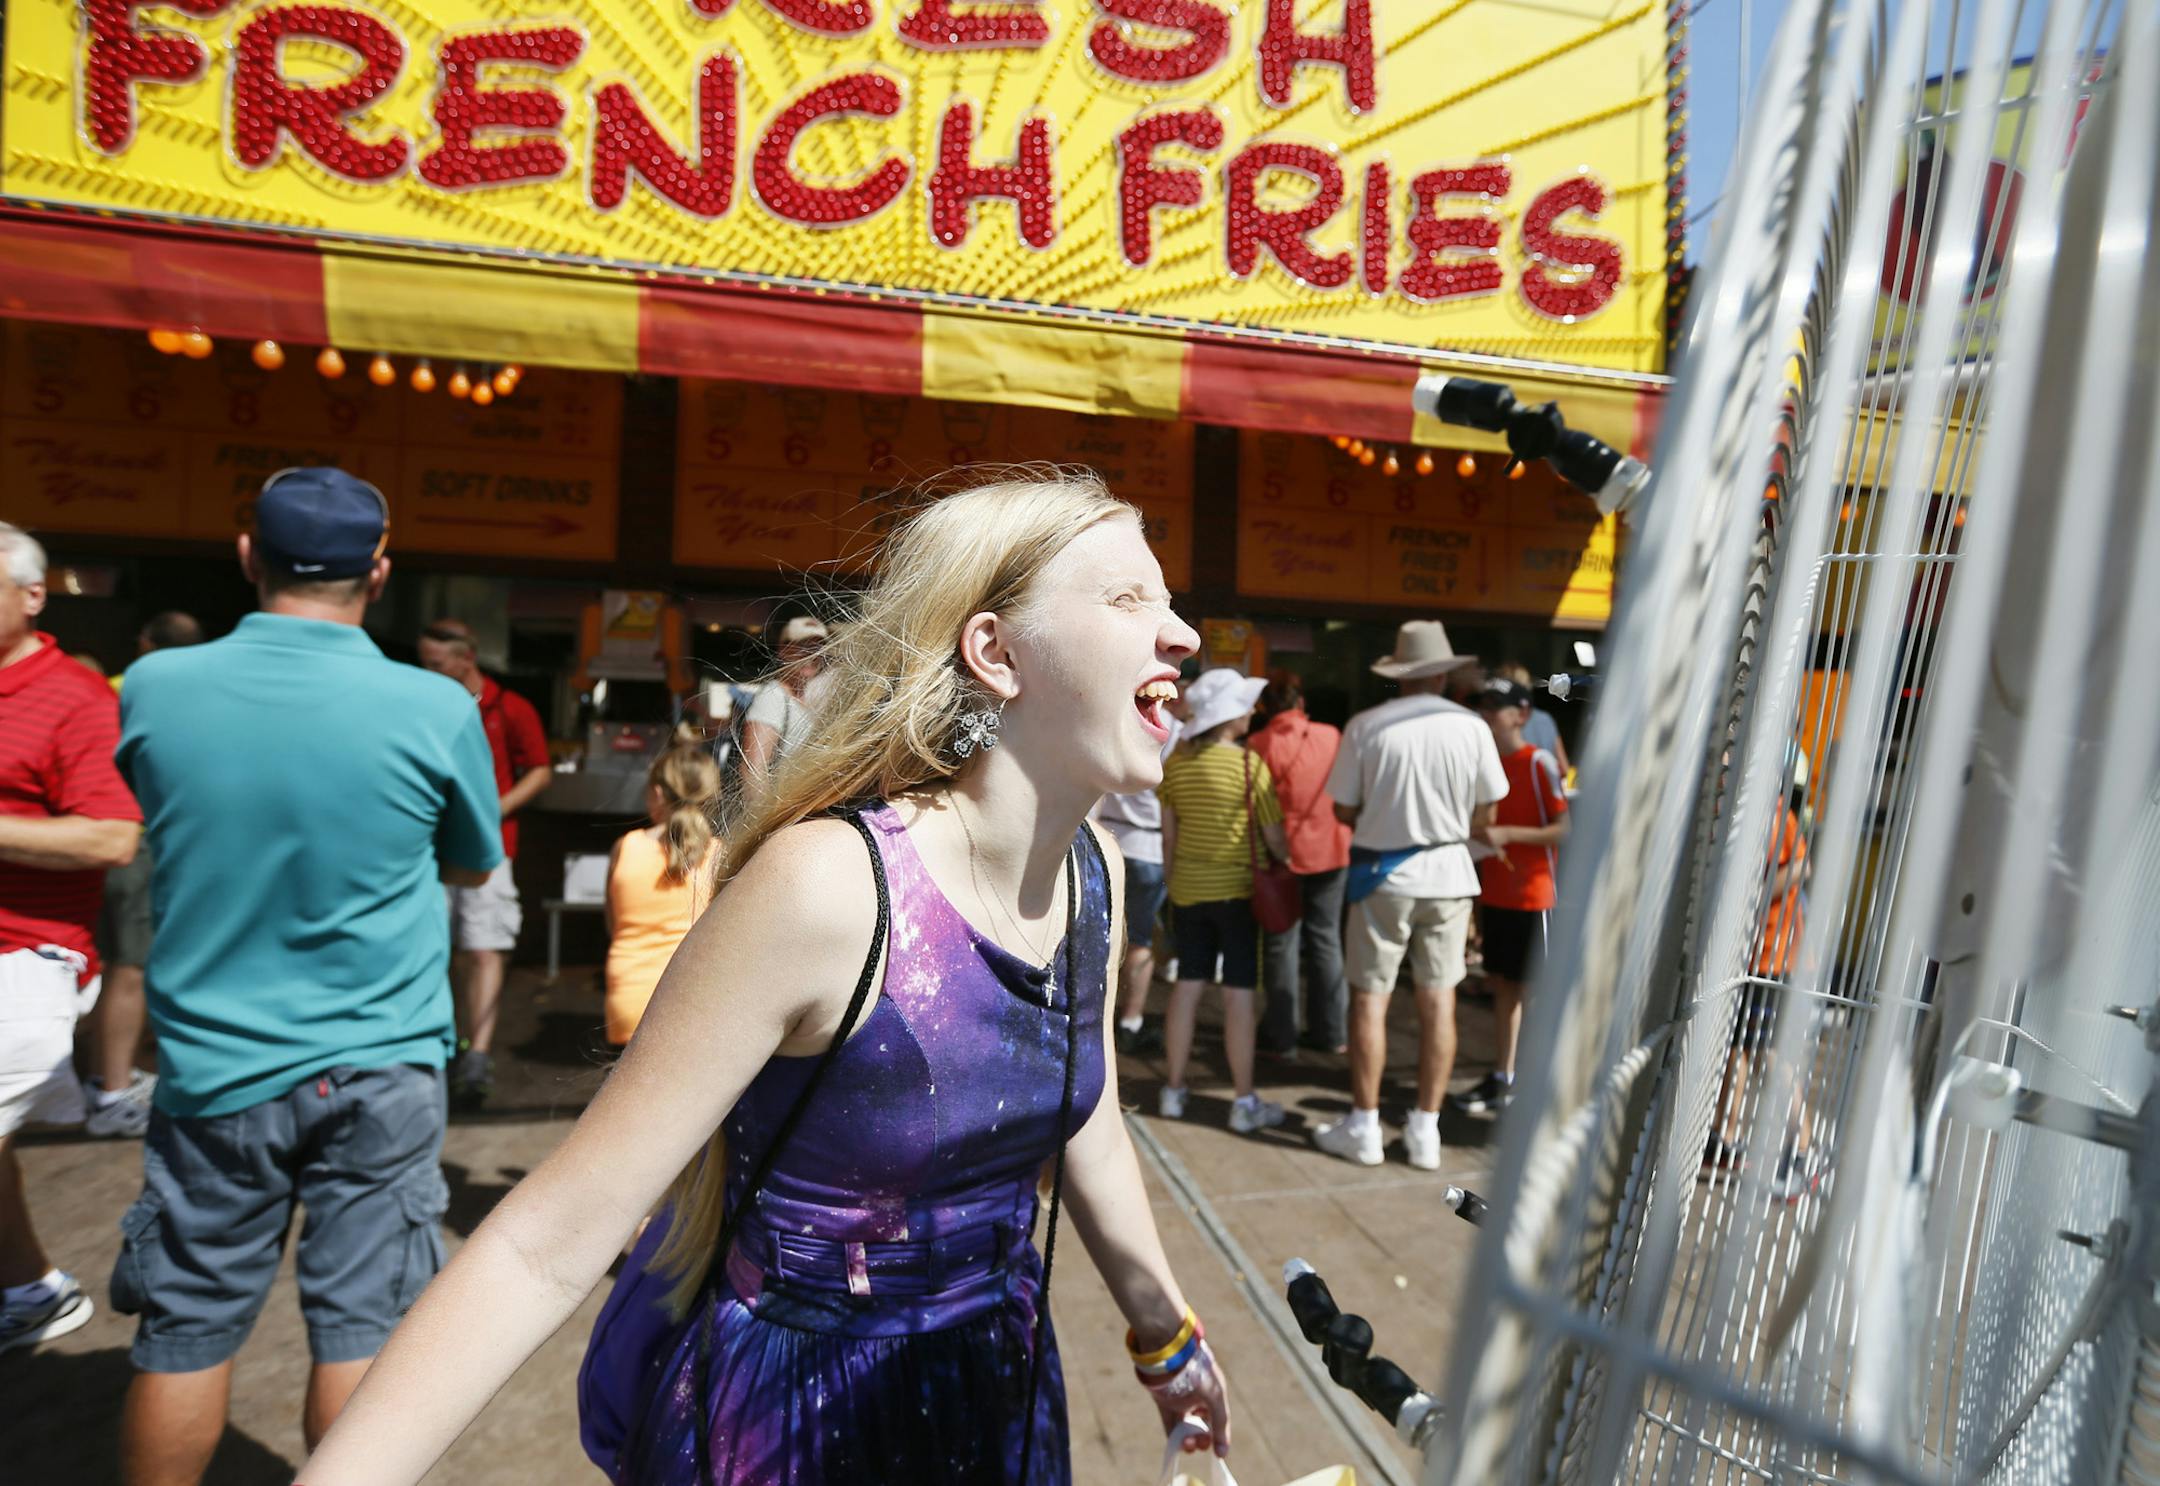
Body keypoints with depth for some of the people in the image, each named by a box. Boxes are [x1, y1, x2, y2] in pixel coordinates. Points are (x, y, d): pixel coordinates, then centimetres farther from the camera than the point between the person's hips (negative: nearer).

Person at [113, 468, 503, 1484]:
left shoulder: (153, 688, -7)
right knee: (360, 1327, 9)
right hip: (377, 1070, -2)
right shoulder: (436, 709, -13)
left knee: (186, 1332, 16)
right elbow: (474, 866, 3)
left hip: (212, 1067, 2)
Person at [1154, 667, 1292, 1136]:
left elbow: (1168, 834, 5)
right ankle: (1245, 1103, 9)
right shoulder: (1249, 764, -14)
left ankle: (1174, 1091, 21)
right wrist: (1291, 866, 11)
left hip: (1187, 889, 5)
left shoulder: (1176, 762, -1)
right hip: (1238, 890, -5)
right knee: (1238, 992, 1)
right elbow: (1274, 837, -8)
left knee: (1187, 984, 12)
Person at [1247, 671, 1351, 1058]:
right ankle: (1331, 1032, 18)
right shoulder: (1332, 736, -1)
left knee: (1283, 942, 6)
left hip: (1285, 855, -3)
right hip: (1331, 850, 3)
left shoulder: (1259, 745, -10)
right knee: (1326, 939, 13)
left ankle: (1281, 1034, 10)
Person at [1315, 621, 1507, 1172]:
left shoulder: (1366, 726, -8)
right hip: (1447, 876, 2)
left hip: (1382, 873, -2)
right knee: (1438, 1000, 9)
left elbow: (1345, 809, -4)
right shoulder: (1472, 727, -4)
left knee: (1369, 997, 6)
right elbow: (1484, 815, 2)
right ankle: (1425, 1130, 16)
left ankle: (1363, 1126, 13)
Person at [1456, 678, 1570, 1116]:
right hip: (1494, 893, 7)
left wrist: (1507, 834, -23)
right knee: (1502, 984, 13)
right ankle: (1502, 1078, 22)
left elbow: (1565, 828, -16)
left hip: (1532, 895, -7)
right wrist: (1478, 835, 0)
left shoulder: (1539, 763, -12)